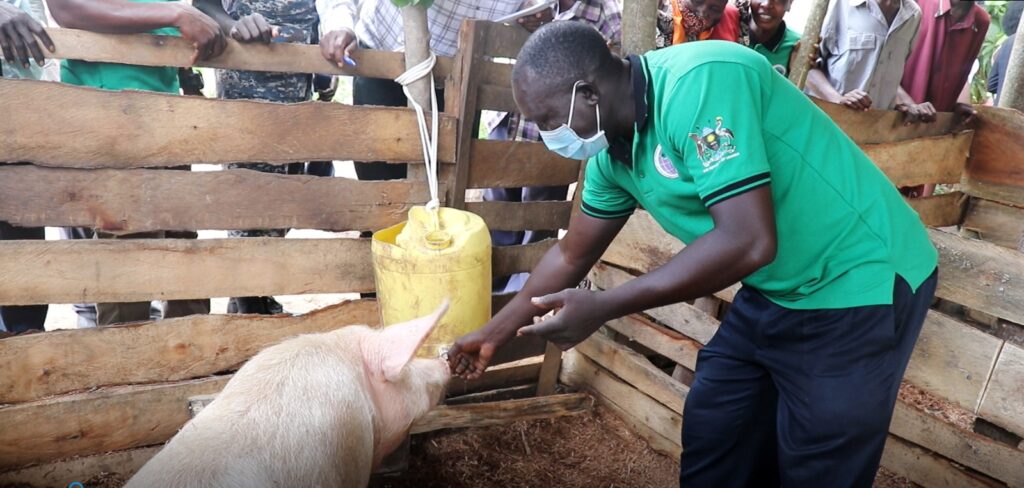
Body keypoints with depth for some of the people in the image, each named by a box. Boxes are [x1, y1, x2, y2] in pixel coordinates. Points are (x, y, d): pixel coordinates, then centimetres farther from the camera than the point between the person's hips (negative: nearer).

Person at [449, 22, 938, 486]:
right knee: (709, 438, 16)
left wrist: (601, 307, -27)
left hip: (861, 284, -8)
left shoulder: (698, 83, -28)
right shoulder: (612, 153, -1)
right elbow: (571, 255, 11)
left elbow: (749, 242, -34)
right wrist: (495, 332, 17)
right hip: (774, 290, 8)